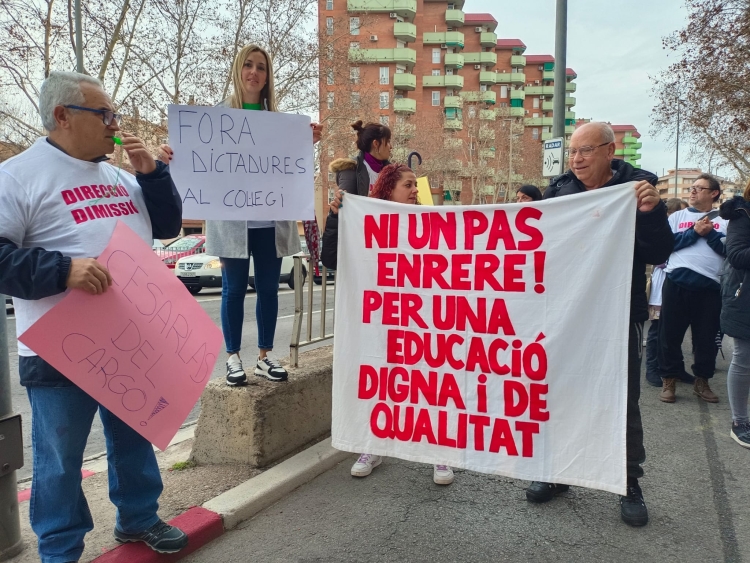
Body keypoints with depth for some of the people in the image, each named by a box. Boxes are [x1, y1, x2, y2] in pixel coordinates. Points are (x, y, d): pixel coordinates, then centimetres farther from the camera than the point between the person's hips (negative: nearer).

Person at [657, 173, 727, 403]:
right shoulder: (678, 216, 12)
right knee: (670, 334, 4)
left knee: (707, 337, 8)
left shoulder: (724, 220, 10)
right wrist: (694, 231, -9)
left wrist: (710, 233, -10)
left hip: (710, 286, 0)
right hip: (677, 283, 0)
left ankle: (702, 381, 24)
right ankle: (669, 381, 15)